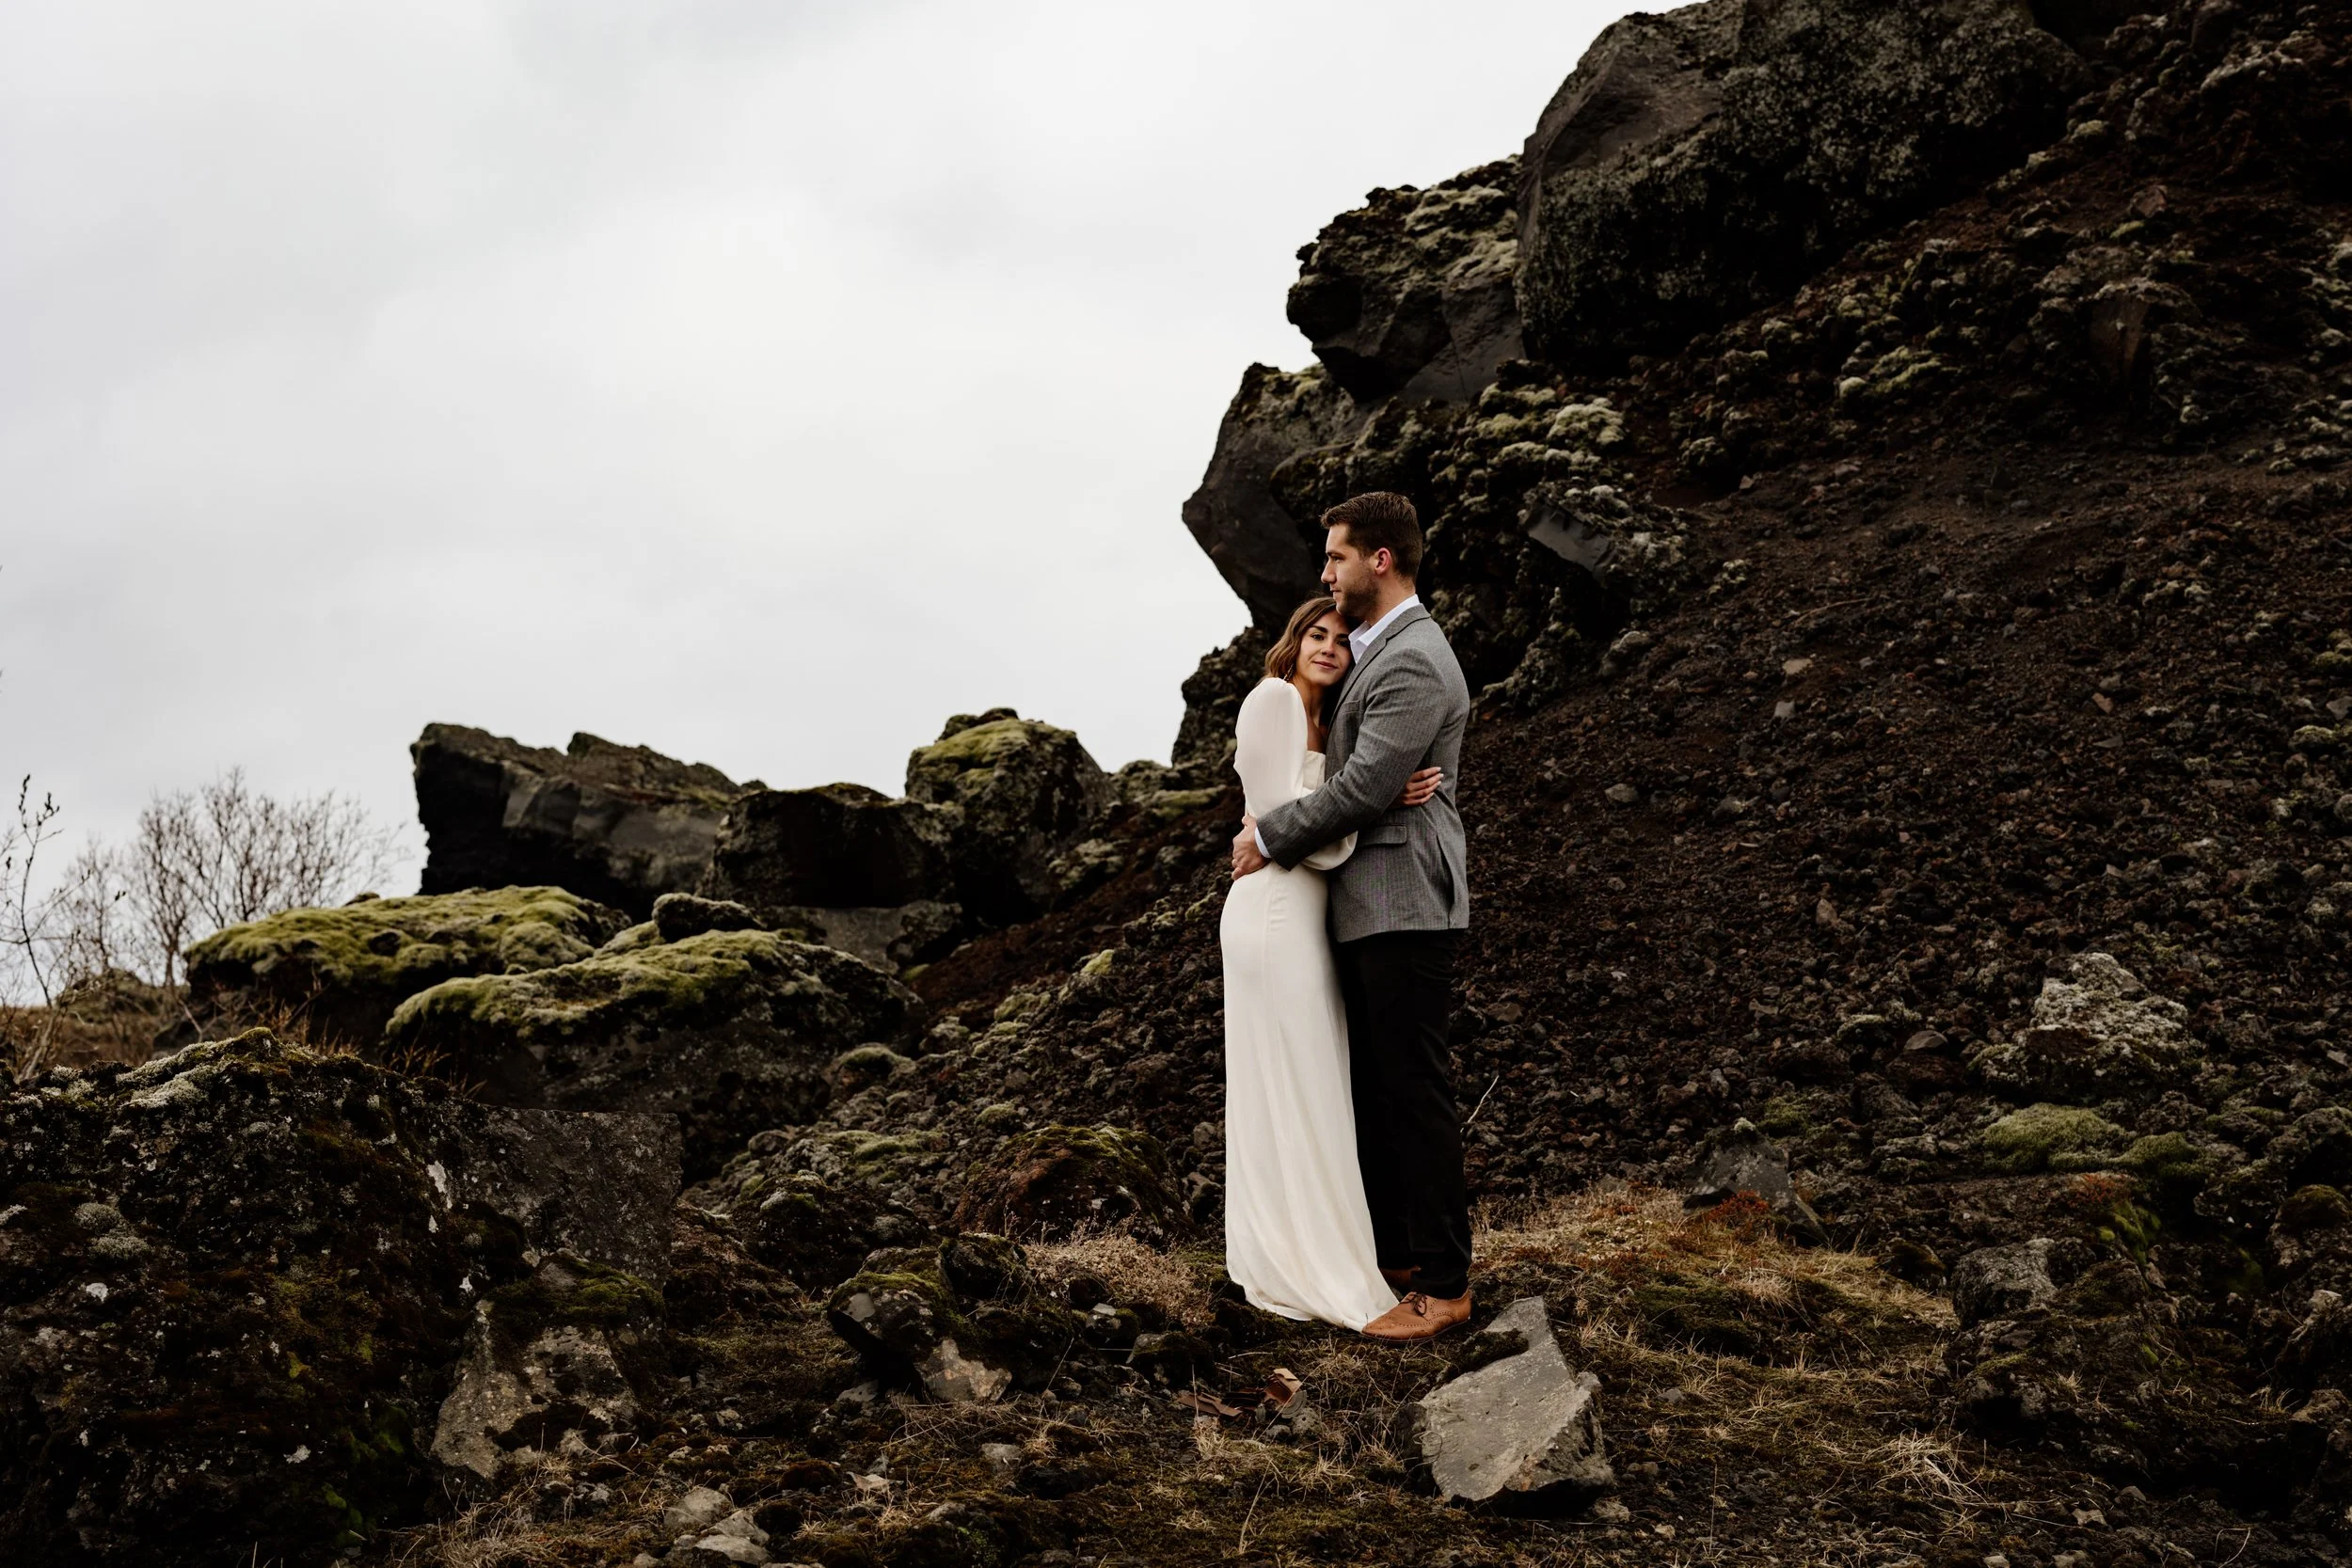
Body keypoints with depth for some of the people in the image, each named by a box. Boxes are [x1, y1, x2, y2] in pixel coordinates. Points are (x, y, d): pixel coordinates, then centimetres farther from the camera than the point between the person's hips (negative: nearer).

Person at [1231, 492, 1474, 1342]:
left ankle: (1443, 1284, 2)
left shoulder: (1413, 663, -17)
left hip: (1404, 908, -10)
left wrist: (1268, 837, -9)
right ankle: (1393, 1249, 25)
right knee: (1372, 1087, 15)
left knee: (1414, 1089, -5)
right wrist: (1273, 822, 7)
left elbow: (1365, 787, -21)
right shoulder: (1381, 650, 17)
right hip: (1367, 907, 10)